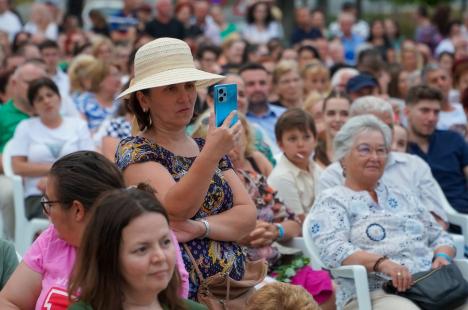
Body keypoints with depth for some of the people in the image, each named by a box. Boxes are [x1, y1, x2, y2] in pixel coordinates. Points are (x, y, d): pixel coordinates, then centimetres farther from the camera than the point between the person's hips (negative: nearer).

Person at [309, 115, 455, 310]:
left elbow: (439, 237, 25)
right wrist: (381, 262, -25)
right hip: (373, 294, -5)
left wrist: (442, 256, 1)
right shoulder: (331, 201, 7)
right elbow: (332, 249, -9)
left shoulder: (403, 196, 26)